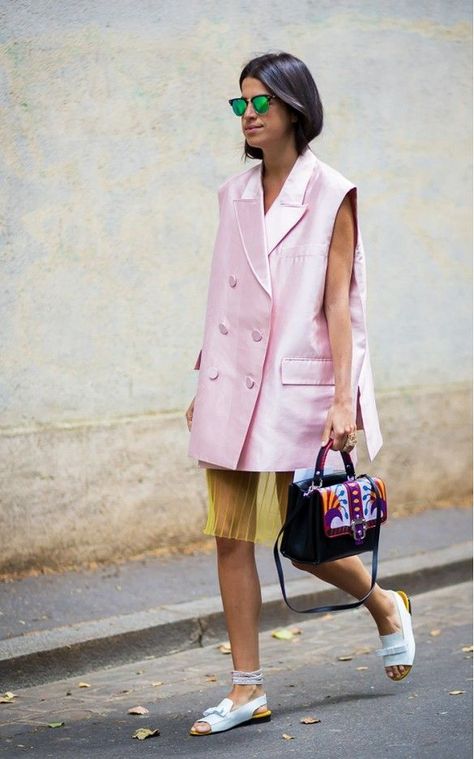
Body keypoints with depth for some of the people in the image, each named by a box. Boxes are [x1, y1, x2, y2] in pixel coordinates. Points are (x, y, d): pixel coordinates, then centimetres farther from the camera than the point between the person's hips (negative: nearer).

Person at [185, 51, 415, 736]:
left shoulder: (331, 195, -4)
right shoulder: (235, 196, 11)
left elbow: (337, 304, -8)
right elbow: (225, 299, 13)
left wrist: (343, 397, -14)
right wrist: (204, 387, 13)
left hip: (297, 386, -5)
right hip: (231, 385, 5)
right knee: (231, 539, 2)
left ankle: (386, 606, 32)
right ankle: (247, 689, 10)